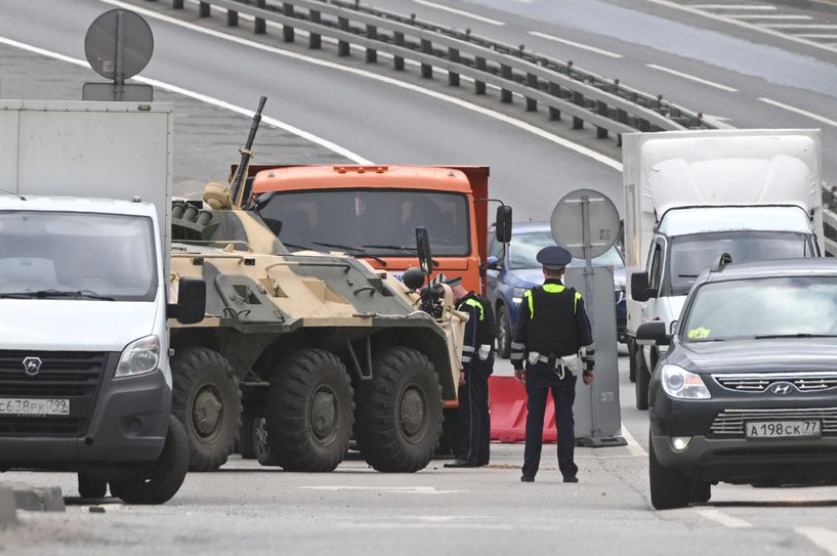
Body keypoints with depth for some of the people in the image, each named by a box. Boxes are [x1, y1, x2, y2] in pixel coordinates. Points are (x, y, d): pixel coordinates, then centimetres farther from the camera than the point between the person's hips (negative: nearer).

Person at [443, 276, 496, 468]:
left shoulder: (468, 307, -14)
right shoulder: (480, 303, 19)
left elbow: (468, 339, -21)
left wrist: (462, 368, -22)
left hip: (473, 364, -11)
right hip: (484, 362, 11)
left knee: (469, 410, -10)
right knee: (480, 409, 13)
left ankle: (468, 456, -12)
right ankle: (481, 455, 17)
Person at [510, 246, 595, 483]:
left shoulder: (531, 297, -3)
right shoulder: (574, 299, -1)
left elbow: (519, 334, -1)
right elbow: (585, 336, 3)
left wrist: (517, 365, 8)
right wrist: (588, 367, 10)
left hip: (536, 366, -1)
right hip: (565, 369, 1)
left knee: (534, 419, 3)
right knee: (565, 418, 3)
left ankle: (529, 471, 1)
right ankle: (568, 471, 1)